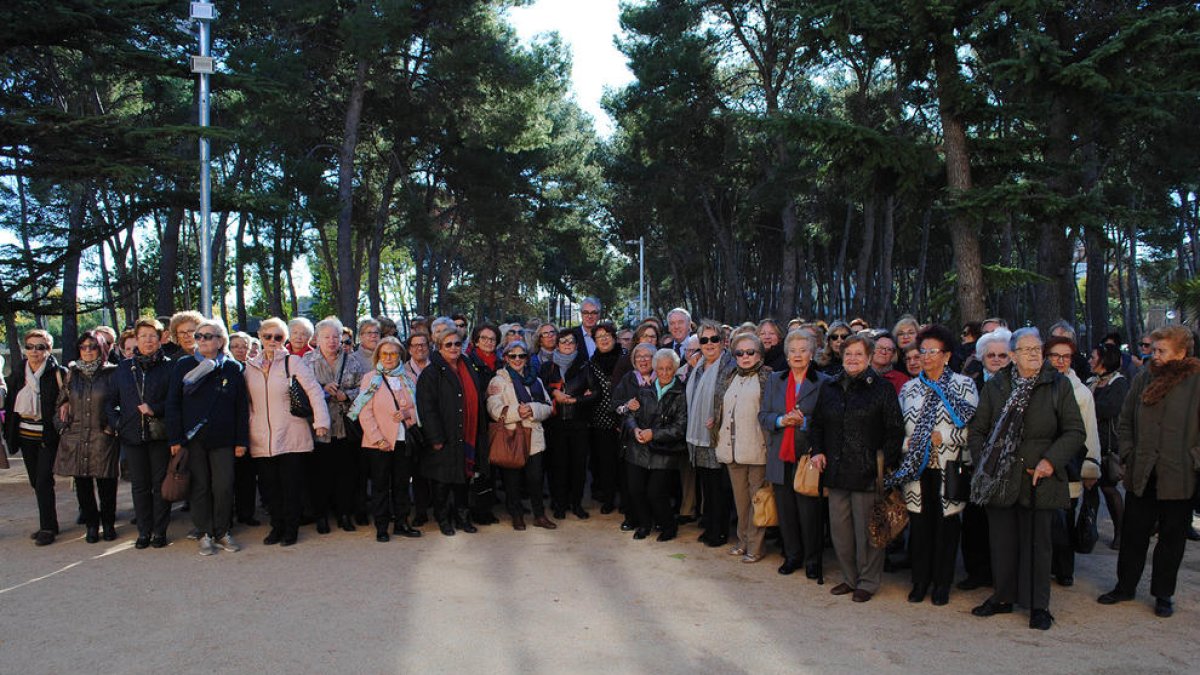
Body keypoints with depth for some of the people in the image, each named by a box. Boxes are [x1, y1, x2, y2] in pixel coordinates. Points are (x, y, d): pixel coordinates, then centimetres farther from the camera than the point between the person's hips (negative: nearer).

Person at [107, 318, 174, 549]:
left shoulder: (169, 366, 0)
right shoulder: (124, 368, 11)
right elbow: (111, 400, 16)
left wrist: (155, 408, -16)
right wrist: (116, 422, 3)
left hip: (160, 434, -3)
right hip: (131, 435, 3)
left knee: (160, 484, 2)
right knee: (139, 485, 8)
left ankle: (160, 531, 12)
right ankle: (144, 531, 18)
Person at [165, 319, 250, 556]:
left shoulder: (233, 369, 4)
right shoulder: (184, 366, 4)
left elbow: (242, 407, 5)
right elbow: (172, 403, 2)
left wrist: (241, 441, 1)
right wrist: (175, 439, -5)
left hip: (222, 439, 0)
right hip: (193, 438, 0)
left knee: (224, 487, -1)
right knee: (200, 487, 4)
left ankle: (222, 532, 14)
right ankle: (205, 534, 15)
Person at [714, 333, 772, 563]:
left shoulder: (768, 378, -2)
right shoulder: (729, 379, 17)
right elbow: (719, 409, 22)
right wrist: (714, 425, 9)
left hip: (756, 448, -6)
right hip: (732, 448, 6)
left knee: (757, 498, 1)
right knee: (740, 498, 14)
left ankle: (755, 546, 9)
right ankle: (743, 540, 25)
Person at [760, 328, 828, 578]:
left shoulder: (823, 382, -1)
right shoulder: (774, 380, 12)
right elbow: (763, 416, 9)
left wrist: (804, 421, -18)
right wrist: (782, 420, -10)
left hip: (807, 457, -3)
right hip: (781, 457, 4)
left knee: (810, 511, -1)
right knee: (785, 511, 9)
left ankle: (812, 560, 15)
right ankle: (792, 556, 24)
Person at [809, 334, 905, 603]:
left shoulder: (882, 388, -3)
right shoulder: (830, 388, 12)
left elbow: (895, 430, -5)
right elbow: (817, 424, 21)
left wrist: (886, 462, -12)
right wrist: (817, 451, 7)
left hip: (866, 471, -5)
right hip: (836, 470, 5)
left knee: (866, 529, 2)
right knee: (839, 528, 9)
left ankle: (868, 582, 17)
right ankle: (850, 578, 25)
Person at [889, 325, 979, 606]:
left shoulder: (964, 385, 2)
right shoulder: (909, 388, 13)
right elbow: (898, 426, 13)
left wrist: (942, 437, -15)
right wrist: (908, 442, -6)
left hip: (949, 467, -3)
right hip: (916, 467, 3)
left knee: (946, 522, 3)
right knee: (919, 522, 5)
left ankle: (942, 583, 16)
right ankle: (920, 580, 17)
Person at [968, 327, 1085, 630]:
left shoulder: (1059, 385, 1)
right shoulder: (995, 386, 5)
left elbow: (1075, 431, 1)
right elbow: (977, 431, 10)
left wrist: (1051, 460, -12)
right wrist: (983, 464, -1)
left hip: (1038, 480, -1)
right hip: (1000, 479, 2)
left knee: (1037, 543, 5)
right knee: (1002, 541, 10)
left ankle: (1039, 605, 18)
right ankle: (1002, 597, 25)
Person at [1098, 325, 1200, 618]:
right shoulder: (1144, 378, 6)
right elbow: (1125, 422, 13)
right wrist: (1128, 454, 5)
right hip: (1141, 475, 3)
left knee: (1171, 537, 10)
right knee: (1133, 533, 11)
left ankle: (1163, 594, 23)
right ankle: (1125, 586, 26)